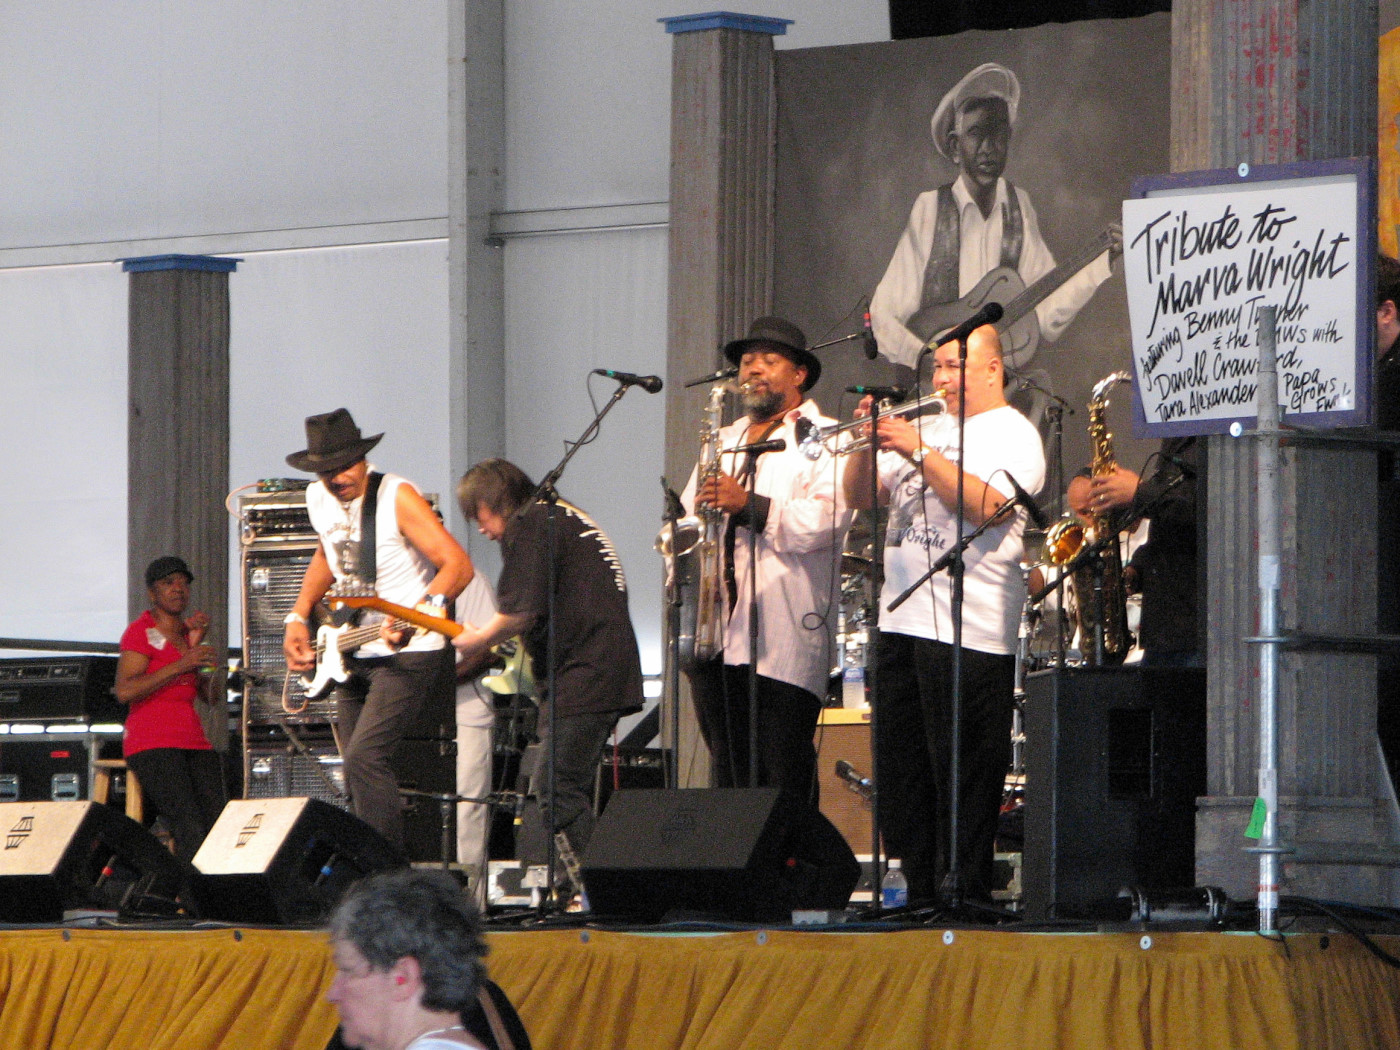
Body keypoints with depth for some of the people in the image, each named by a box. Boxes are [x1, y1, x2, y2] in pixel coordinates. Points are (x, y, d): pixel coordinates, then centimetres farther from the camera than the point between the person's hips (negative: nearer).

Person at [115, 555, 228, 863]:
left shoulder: (187, 633, 22)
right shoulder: (141, 632, 0)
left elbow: (209, 696, 13)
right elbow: (125, 691, -15)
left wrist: (196, 645, 3)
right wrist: (181, 665, -18)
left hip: (193, 742, 7)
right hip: (152, 744, -7)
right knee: (190, 832, -23)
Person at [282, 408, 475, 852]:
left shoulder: (396, 497, -18)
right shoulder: (318, 500, 4)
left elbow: (458, 565, -23)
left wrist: (417, 615, -37)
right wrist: (298, 617, 13)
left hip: (408, 655, -8)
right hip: (353, 656, 8)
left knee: (364, 758, -22)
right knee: (357, 772, 9)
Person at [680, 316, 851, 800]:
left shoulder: (824, 440, 3)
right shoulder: (722, 442, 26)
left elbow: (824, 523, -12)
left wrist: (749, 505, -20)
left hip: (784, 645, -6)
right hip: (715, 638, 6)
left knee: (783, 780, -11)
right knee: (729, 774, 6)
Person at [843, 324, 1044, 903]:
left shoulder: (1013, 434, -1)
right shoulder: (929, 428, 21)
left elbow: (987, 507, -18)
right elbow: (863, 498, 18)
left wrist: (918, 451, -17)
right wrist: (867, 444, 0)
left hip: (967, 632, -8)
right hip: (901, 623, 8)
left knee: (962, 783, -8)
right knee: (899, 776, 8)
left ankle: (963, 901, -5)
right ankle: (920, 899, 14)